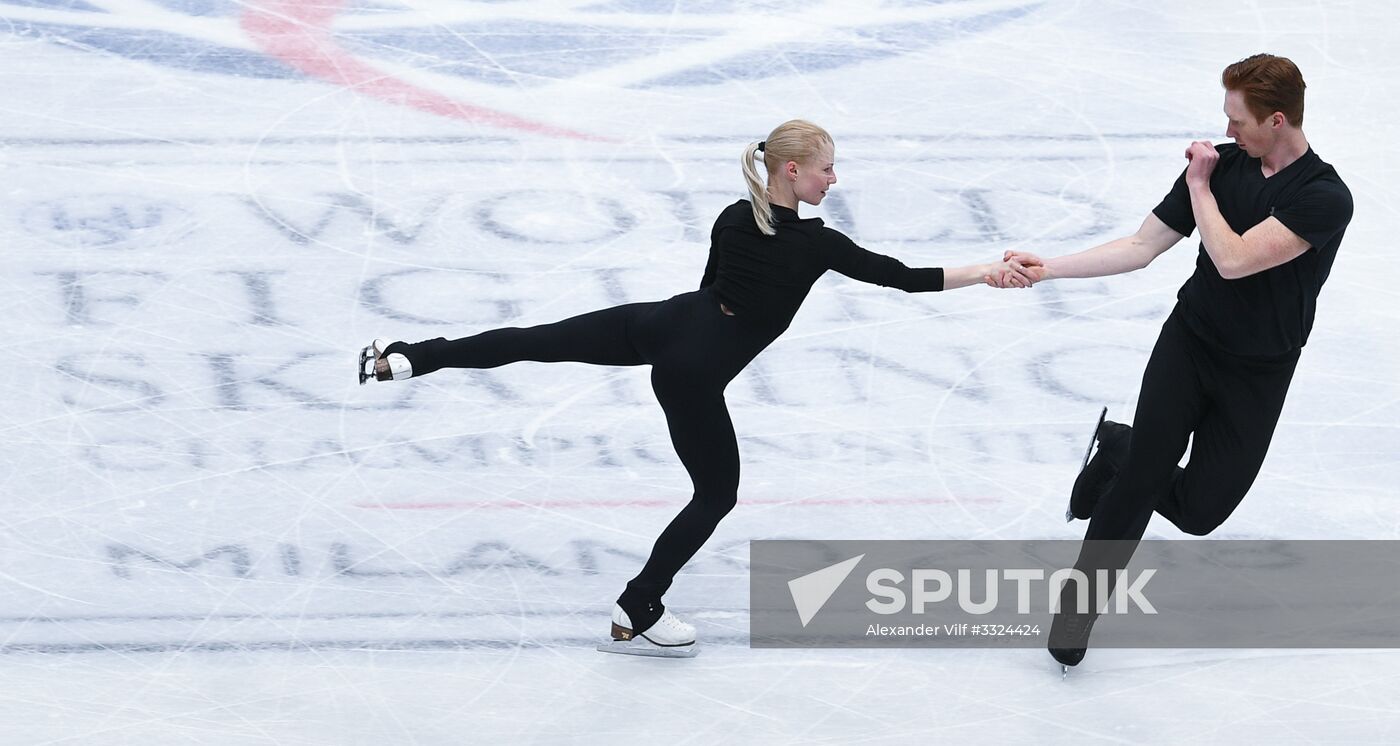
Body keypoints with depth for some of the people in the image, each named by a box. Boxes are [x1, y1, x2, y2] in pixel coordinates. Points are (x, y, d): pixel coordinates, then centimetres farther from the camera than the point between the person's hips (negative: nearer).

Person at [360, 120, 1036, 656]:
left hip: (657, 322, 6)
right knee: (716, 495, 12)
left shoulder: (733, 219, 4)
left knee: (527, 342, 16)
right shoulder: (815, 244, -14)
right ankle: (635, 616, 19)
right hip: (694, 371, -6)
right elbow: (906, 278, -15)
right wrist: (986, 273, -8)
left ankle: (403, 358, 7)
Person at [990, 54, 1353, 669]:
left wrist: (1199, 187, -15)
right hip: (1190, 342, 2)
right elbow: (1141, 247, -1)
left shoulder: (1324, 197, -21)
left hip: (1260, 376, -2)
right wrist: (1047, 268, -8)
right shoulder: (1222, 163, -4)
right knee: (1145, 474, -13)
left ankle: (1120, 447, 31)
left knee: (1197, 511, 1)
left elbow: (1233, 259, -28)